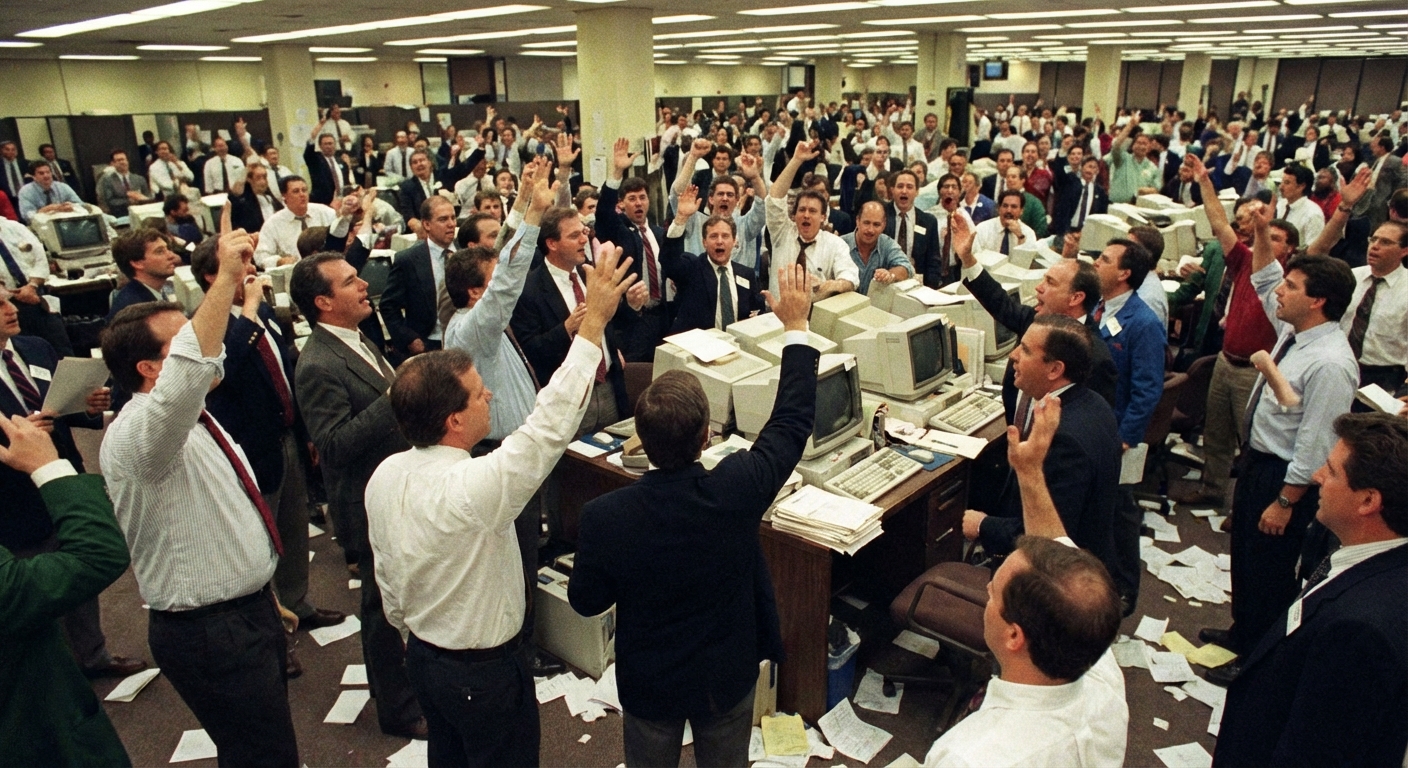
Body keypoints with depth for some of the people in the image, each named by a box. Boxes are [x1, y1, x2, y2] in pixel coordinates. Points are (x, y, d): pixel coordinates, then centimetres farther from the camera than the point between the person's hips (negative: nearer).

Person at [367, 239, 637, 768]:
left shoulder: (385, 476, -9)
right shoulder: (474, 488, -35)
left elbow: (386, 571, 4)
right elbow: (550, 423, -35)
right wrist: (595, 320, -33)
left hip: (422, 656, 7)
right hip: (484, 672, -7)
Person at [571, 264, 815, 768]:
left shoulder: (603, 517, -30)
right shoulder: (737, 491, -31)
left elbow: (586, 602, -11)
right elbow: (793, 420, -14)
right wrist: (796, 326, -6)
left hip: (648, 684, 0)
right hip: (728, 678, 1)